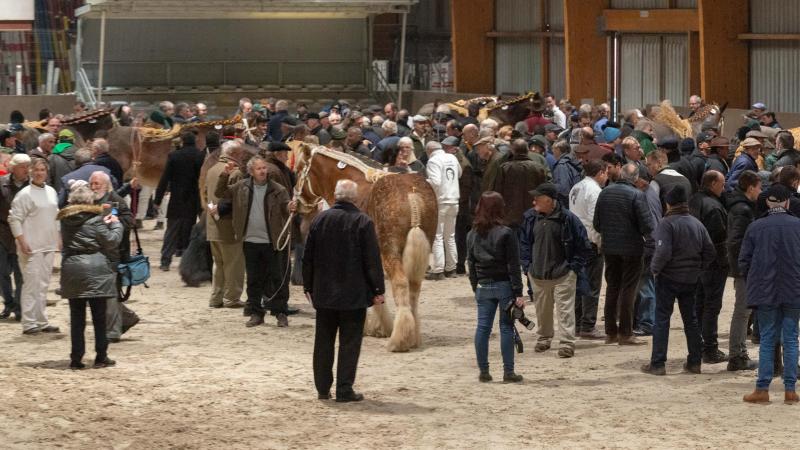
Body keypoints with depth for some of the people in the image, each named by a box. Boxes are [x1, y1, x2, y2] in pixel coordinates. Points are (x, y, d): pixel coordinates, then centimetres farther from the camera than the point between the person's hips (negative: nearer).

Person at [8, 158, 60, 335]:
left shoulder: (51, 192, 12)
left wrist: (58, 239, 16)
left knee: (43, 285, 11)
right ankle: (29, 323, -6)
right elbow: (15, 219, -10)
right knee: (31, 284, -8)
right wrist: (22, 242, -17)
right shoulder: (24, 194, -9)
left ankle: (42, 322, 17)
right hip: (31, 247, -7)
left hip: (49, 245, 7)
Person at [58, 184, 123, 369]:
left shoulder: (66, 220, 6)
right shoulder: (96, 220, -9)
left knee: (76, 317, 7)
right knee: (99, 316, 5)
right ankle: (101, 357, 8)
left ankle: (76, 358, 6)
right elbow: (111, 241, -7)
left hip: (71, 269, 4)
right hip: (95, 269, -4)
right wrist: (116, 224, 12)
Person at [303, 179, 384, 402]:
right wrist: (378, 290, -4)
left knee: (323, 342, 13)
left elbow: (308, 257, 6)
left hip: (324, 292, 4)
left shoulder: (320, 220, 1)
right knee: (349, 342, 2)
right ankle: (344, 389, 0)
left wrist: (308, 286, 17)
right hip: (354, 294, -4)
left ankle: (323, 388, 17)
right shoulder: (363, 222, -11)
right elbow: (372, 259, -11)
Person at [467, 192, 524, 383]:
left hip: (483, 287, 4)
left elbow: (471, 264, 8)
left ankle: (483, 371, 10)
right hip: (504, 286, -4)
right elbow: (513, 265, -12)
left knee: (482, 327, 7)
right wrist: (518, 293, -10)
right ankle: (508, 372, 4)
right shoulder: (505, 234, -12)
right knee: (506, 327, 2)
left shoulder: (472, 234, 3)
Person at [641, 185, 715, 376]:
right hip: (690, 279, 6)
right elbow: (710, 252, 7)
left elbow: (663, 252, -25)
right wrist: (697, 268, 14)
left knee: (662, 319, 0)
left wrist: (655, 269, -9)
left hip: (668, 278, -6)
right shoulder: (697, 224, 5)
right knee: (691, 320, 15)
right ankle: (695, 362, 18)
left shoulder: (666, 223, -15)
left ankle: (657, 363, -1)